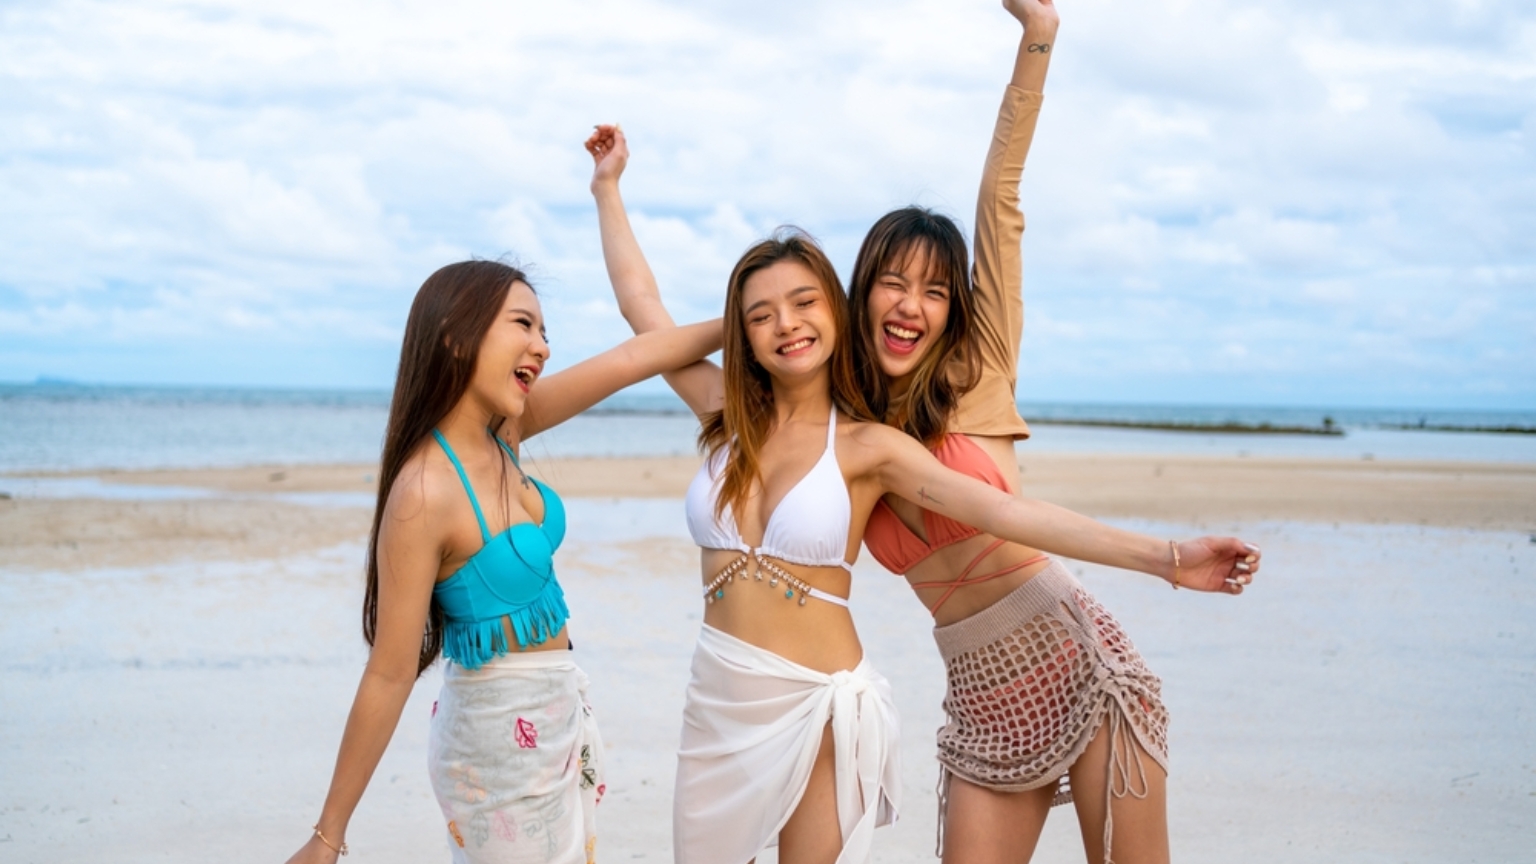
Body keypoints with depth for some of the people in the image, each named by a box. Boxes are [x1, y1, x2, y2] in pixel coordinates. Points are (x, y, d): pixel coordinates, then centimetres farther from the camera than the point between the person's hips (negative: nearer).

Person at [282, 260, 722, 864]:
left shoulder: (500, 432, -2)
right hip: (503, 732, -8)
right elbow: (389, 676, -21)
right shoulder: (425, 493, -24)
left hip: (561, 715, 8)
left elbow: (631, 359, 5)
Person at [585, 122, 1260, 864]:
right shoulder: (727, 414, 5)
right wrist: (608, 187, 22)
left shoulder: (868, 446, -5)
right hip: (717, 702, 4)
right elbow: (641, 303, 14)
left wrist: (1163, 558, -22)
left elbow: (1001, 512, -14)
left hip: (814, 709, -3)